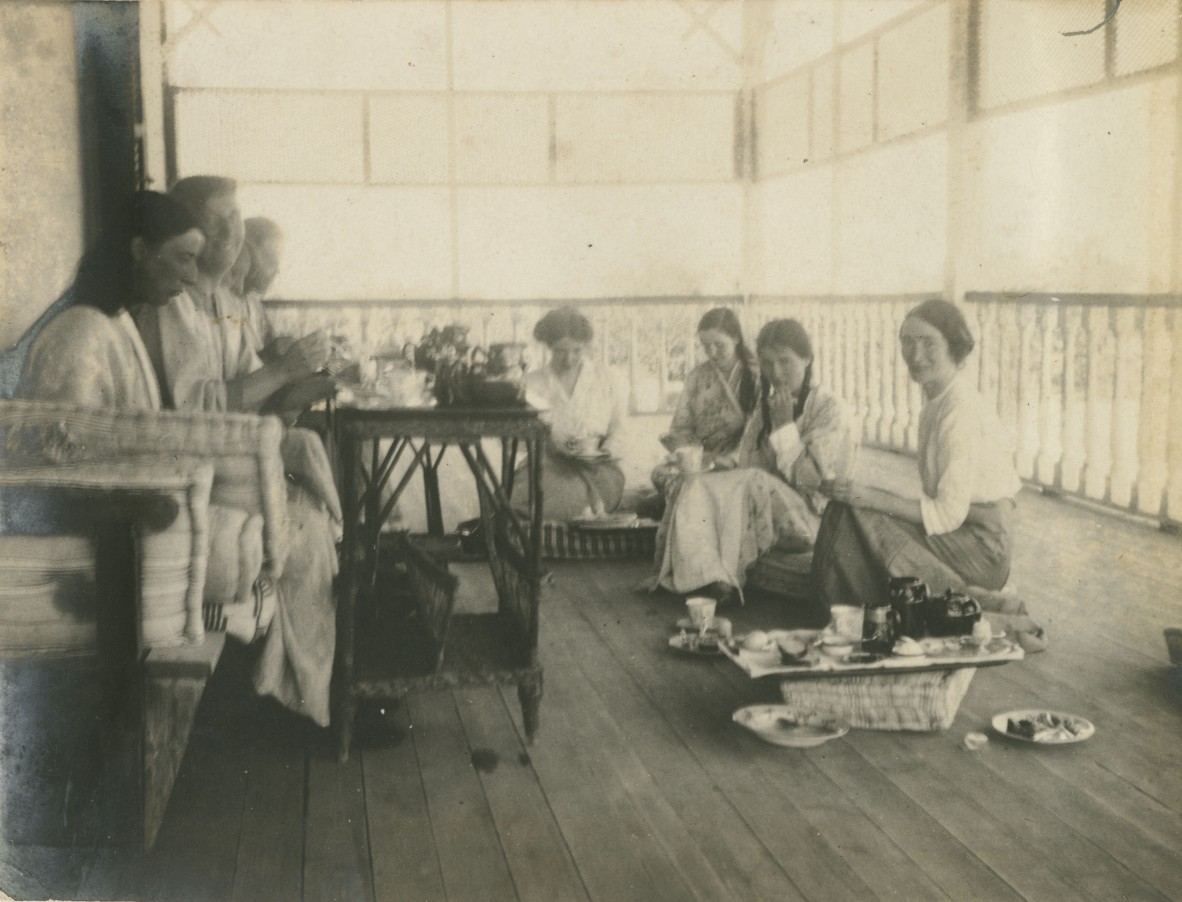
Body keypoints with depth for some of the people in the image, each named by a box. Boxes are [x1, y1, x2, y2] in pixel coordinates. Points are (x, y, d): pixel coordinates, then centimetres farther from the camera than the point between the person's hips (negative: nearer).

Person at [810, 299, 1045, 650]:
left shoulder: (959, 410, -18)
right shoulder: (937, 397, 9)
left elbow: (948, 513, -20)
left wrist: (873, 498, -21)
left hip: (982, 546, -9)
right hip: (963, 532, 9)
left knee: (854, 517, -17)